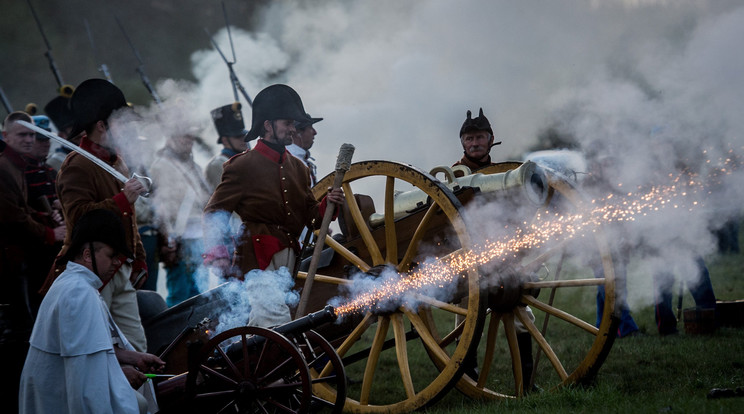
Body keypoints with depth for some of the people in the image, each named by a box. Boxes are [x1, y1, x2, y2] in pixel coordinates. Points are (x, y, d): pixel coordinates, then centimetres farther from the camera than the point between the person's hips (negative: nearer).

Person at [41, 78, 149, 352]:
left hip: (121, 271, 10)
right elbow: (78, 216, -26)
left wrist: (138, 260, 23)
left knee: (136, 347, 8)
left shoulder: (115, 162, 21)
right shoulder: (78, 165, -12)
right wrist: (122, 199, -23)